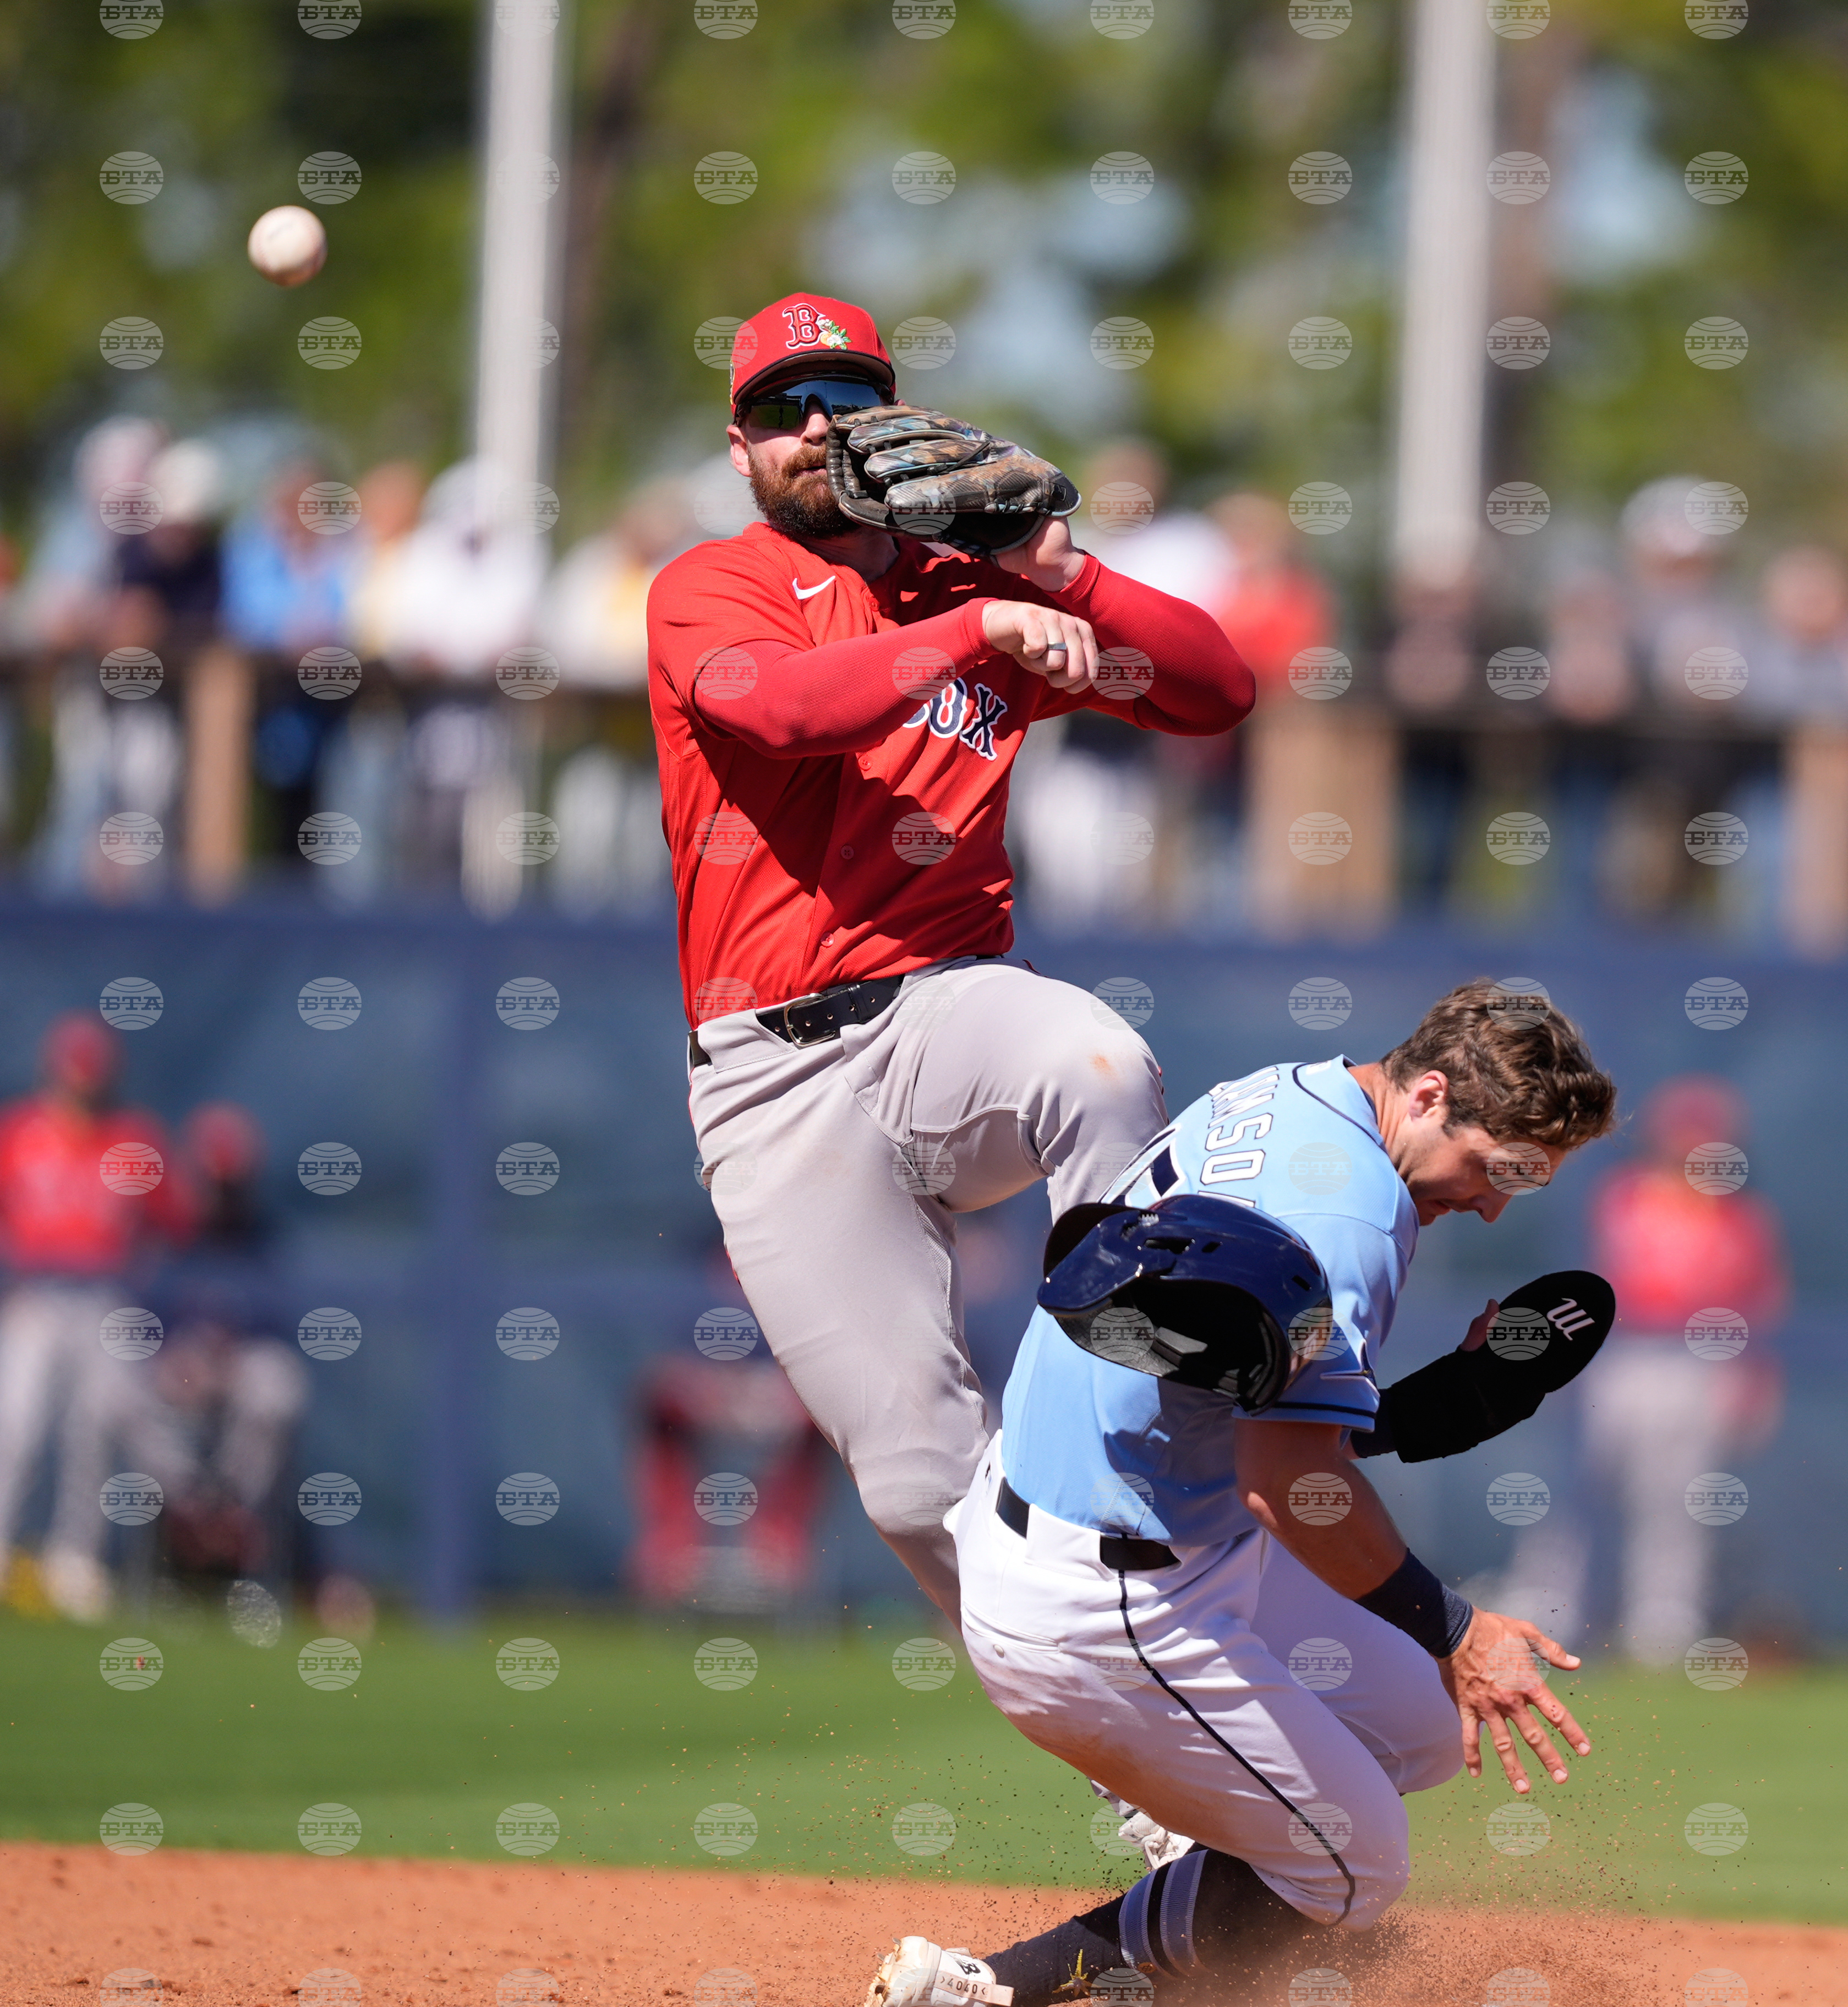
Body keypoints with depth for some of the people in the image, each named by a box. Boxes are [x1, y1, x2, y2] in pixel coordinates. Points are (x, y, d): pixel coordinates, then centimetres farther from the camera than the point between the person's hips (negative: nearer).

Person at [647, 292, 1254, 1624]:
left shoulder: (975, 592, 17)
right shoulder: (708, 591, 8)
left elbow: (1219, 691, 12)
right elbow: (786, 701, -16)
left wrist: (1057, 575, 0)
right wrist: (982, 627, -24)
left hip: (949, 1013, 2)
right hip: (775, 1085, -2)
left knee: (1101, 1067, -37)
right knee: (923, 1483, -10)